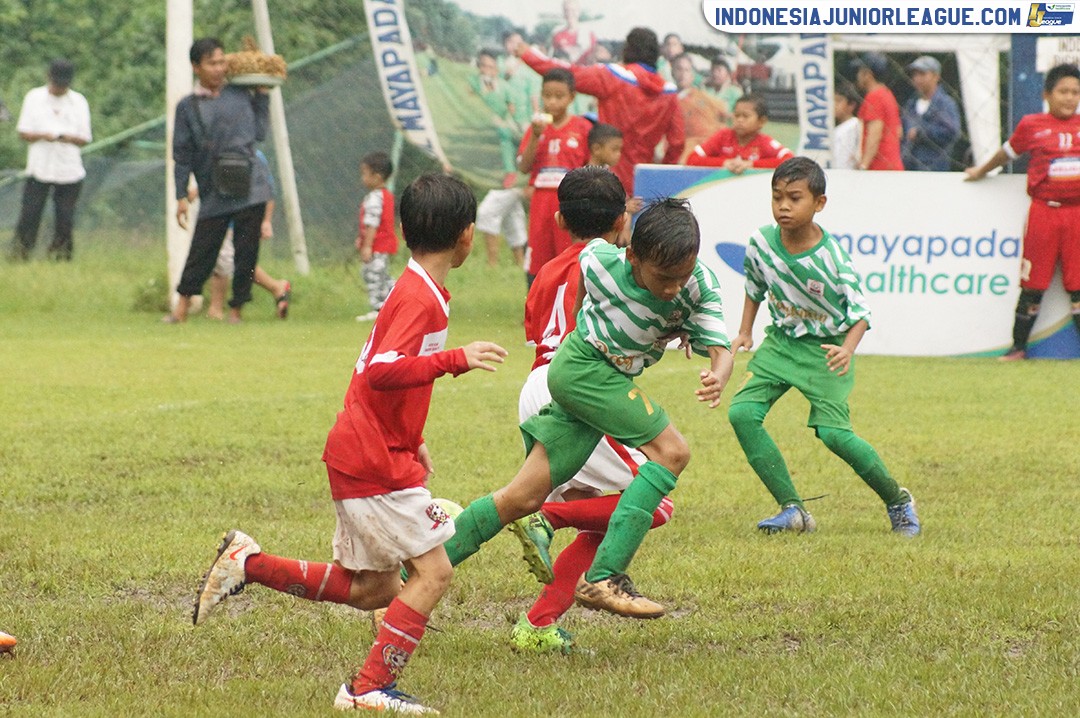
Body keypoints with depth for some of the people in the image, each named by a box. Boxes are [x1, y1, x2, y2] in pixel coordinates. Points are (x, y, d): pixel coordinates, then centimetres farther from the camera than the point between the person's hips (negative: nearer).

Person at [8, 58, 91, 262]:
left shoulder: (79, 102, 7)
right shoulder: (34, 98, 5)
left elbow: (85, 138, 5)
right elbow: (23, 132, 2)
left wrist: (68, 138, -17)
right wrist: (42, 135, -18)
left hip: (70, 171, 1)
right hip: (39, 167, -1)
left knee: (65, 217, -1)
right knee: (30, 213, -8)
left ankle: (61, 254, 8)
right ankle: (19, 254, -5)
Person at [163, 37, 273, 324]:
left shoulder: (240, 94, 11)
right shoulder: (188, 107, 7)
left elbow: (259, 133, 12)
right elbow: (182, 156, 7)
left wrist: (262, 96, 11)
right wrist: (181, 197, 2)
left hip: (249, 190, 1)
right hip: (213, 194, -1)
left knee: (246, 253, 1)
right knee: (201, 252, 0)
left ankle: (236, 309, 11)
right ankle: (182, 307, 8)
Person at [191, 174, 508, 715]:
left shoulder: (415, 292, 14)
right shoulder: (421, 299, -18)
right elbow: (382, 371, -31)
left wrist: (411, 443, 26)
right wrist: (455, 359, -35)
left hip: (362, 454, 10)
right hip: (376, 463, -10)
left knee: (370, 590, 13)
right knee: (433, 569, -10)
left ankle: (247, 563, 16)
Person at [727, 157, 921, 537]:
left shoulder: (832, 257, -24)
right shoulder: (762, 242, -10)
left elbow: (860, 311, -20)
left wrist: (848, 349, -37)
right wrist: (745, 331, 8)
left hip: (825, 350, -5)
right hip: (780, 342, 5)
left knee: (833, 432, -18)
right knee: (742, 412, -14)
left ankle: (898, 501, 8)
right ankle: (793, 510, -6)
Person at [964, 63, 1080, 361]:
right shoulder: (1031, 125, 3)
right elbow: (1007, 153, 20)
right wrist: (981, 171, 34)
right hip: (1043, 211, -1)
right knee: (1033, 284, 3)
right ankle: (1018, 346, 14)